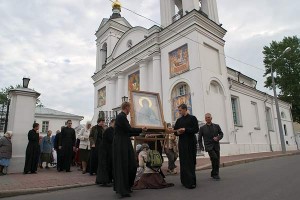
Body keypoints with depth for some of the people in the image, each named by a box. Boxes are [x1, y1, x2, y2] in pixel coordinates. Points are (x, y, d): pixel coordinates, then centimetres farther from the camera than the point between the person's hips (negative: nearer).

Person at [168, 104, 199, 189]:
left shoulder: (192, 118, 2)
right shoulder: (179, 120, 15)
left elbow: (196, 129, -7)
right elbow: (175, 131, 15)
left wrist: (185, 129, -15)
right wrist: (177, 132, -8)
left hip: (191, 143, -4)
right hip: (182, 143, 4)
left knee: (190, 162, -2)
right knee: (183, 162, 2)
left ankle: (191, 182, 4)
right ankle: (185, 181, 10)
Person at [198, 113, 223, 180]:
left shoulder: (216, 126, 10)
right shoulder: (202, 128, 5)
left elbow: (221, 134, 11)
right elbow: (199, 138, 8)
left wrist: (218, 138, -10)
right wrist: (201, 147, -1)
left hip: (216, 146, 3)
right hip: (209, 146, -3)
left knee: (217, 161, 3)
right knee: (214, 158, -22)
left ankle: (214, 174, 24)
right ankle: (215, 174, -7)